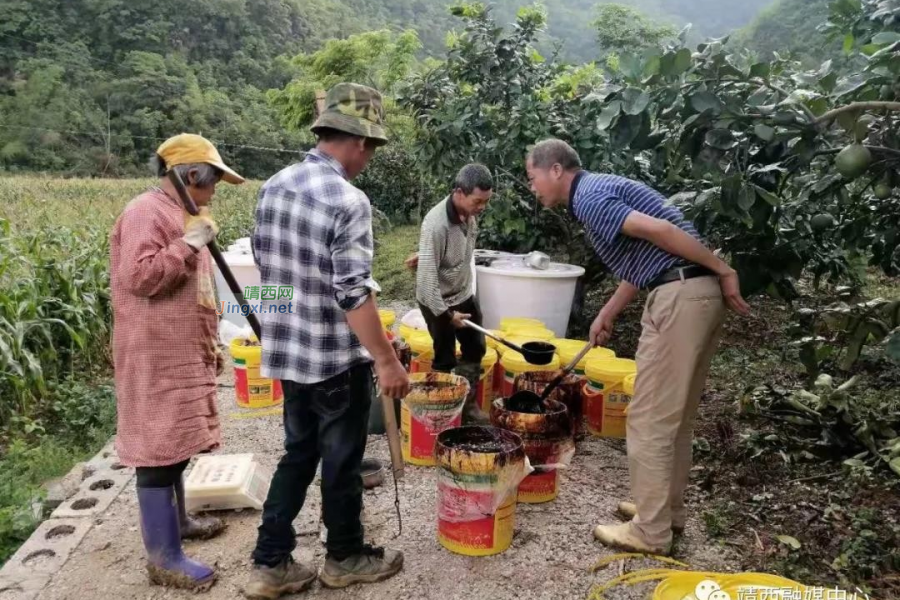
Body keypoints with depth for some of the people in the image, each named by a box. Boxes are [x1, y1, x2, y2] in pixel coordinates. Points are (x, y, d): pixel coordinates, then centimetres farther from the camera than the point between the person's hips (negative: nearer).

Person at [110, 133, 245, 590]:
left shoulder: (181, 214, 17)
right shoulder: (146, 213, -14)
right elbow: (139, 277, -26)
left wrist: (211, 346, 21)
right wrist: (190, 244, -21)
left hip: (184, 354, 10)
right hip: (157, 356, -10)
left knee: (176, 441, 19)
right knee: (159, 448, -5)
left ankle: (175, 520, 35)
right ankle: (162, 557, 4)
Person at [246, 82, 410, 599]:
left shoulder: (275, 186, 4)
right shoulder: (348, 201, -21)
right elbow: (354, 294, -24)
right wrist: (387, 361, -16)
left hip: (288, 350, 8)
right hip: (338, 358, -7)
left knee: (298, 454, 19)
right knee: (342, 460, 11)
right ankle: (345, 558, 31)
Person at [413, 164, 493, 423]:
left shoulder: (470, 211, -8)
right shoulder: (437, 225, -31)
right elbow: (427, 276, -30)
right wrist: (446, 313, -23)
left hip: (464, 294, 8)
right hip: (439, 301, -8)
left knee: (475, 349, 15)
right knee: (445, 358, 4)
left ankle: (467, 403, 30)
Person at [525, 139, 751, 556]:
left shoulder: (588, 197, -9)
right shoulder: (599, 191, 22)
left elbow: (658, 230, -20)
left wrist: (722, 270, -14)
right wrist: (607, 315, 28)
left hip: (680, 295, -10)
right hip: (697, 293, 10)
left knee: (650, 416, -1)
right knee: (675, 413, 18)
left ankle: (650, 531, 10)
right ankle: (669, 509, 31)